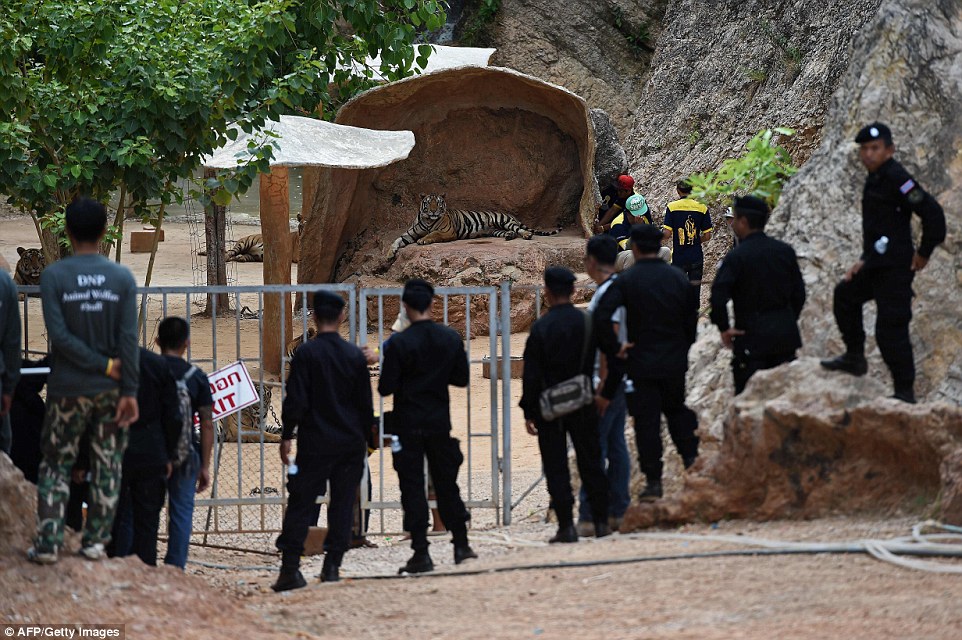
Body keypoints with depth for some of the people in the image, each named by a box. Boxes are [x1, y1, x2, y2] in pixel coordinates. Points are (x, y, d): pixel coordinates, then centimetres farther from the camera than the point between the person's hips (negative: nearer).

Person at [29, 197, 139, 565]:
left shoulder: (54, 277, -6)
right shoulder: (122, 278, -2)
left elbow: (59, 335, -13)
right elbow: (129, 339, -7)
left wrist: (105, 366, -8)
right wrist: (129, 392, -6)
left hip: (68, 390, -1)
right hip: (111, 393, 1)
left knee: (55, 466, 6)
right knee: (107, 467, 8)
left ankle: (48, 542, -4)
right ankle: (95, 541, 6)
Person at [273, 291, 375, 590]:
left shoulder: (306, 353, -8)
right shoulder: (355, 355, 3)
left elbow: (296, 400, -10)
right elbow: (365, 403, 7)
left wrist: (287, 436, -1)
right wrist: (365, 438, 18)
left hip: (315, 442, -3)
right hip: (351, 442, 3)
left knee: (301, 504, 0)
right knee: (342, 504, 8)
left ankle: (290, 568, -5)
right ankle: (332, 567, 5)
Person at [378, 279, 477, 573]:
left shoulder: (399, 343, -14)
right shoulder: (451, 338, -2)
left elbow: (386, 388, -13)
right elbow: (461, 379, 5)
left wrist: (388, 362, 5)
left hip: (408, 425, -4)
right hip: (440, 423, 4)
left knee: (412, 487, 0)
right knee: (446, 483, 15)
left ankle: (421, 552, -3)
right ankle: (461, 544, 19)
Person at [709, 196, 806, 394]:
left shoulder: (737, 257, -12)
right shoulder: (785, 251, 4)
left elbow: (718, 295, -22)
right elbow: (798, 292, 9)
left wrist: (723, 327, -10)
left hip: (752, 339, -5)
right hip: (785, 335, 5)